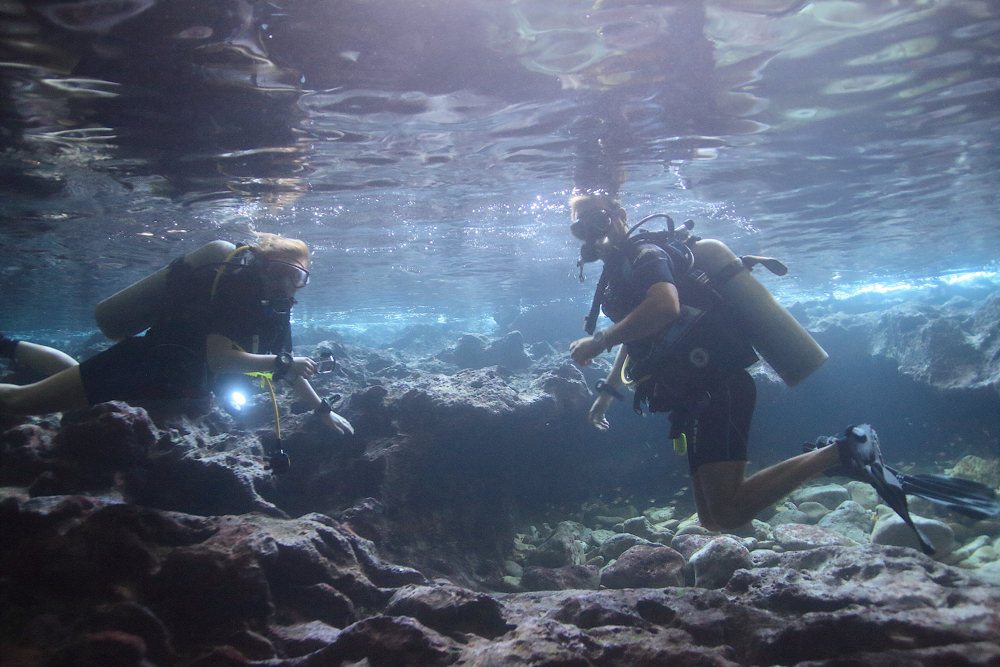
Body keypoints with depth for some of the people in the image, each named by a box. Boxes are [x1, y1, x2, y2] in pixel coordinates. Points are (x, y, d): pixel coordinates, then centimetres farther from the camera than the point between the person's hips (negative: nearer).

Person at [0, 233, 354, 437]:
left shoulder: (277, 308, -1)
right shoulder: (234, 284, -25)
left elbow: (287, 365, 12)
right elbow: (218, 358, -36)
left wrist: (322, 409, 10)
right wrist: (280, 363, -34)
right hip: (148, 359, -9)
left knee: (76, 374, 35)